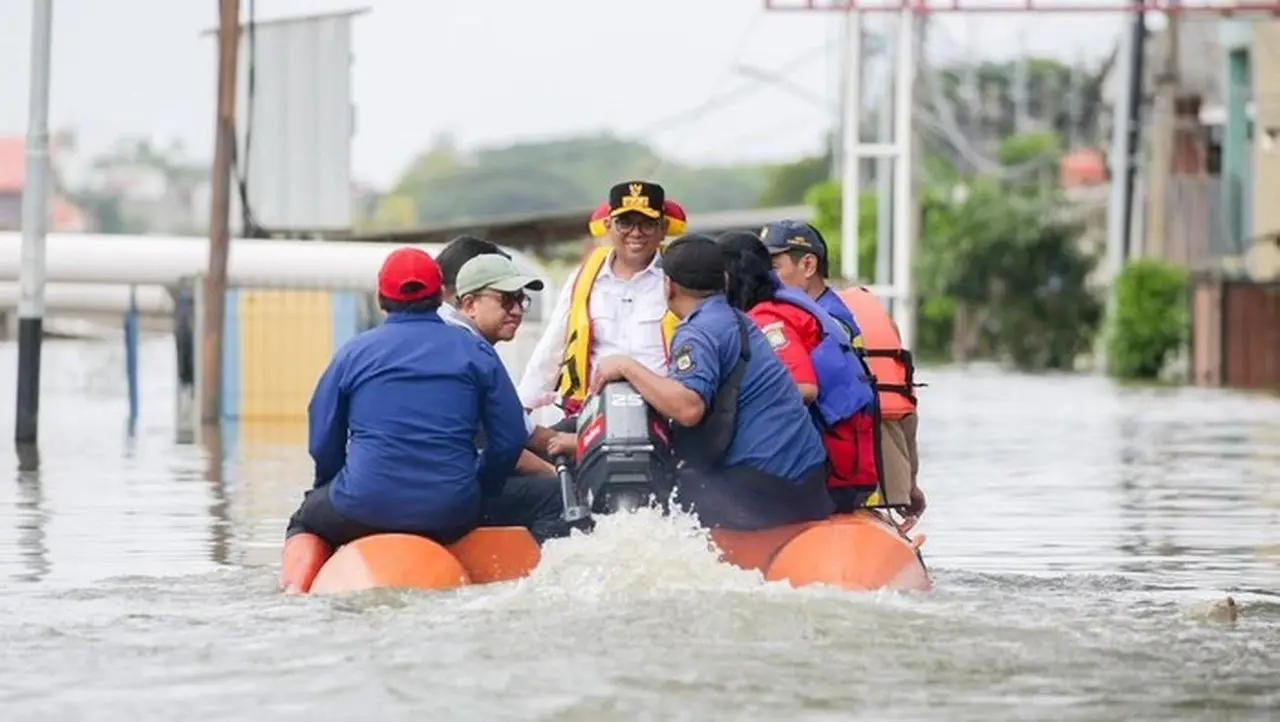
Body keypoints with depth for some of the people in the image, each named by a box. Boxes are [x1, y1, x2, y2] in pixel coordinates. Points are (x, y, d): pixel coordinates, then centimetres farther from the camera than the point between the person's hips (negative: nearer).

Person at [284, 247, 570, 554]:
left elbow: (323, 446, 10)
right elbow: (509, 440, 5)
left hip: (363, 511, 2)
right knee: (548, 497, 14)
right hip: (453, 515, -1)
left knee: (303, 523, 33)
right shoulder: (476, 352, 6)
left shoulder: (353, 353, 7)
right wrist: (478, 489, 20)